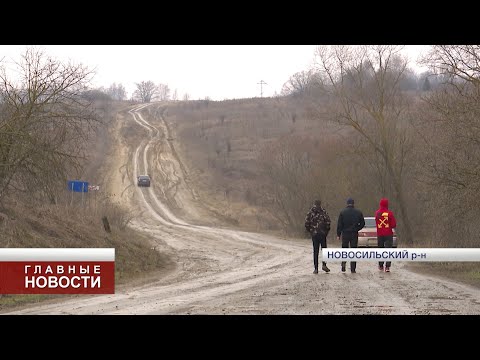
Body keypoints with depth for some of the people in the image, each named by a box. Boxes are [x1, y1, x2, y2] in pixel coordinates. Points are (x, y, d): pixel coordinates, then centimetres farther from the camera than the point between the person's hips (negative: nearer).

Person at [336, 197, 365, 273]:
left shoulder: (342, 212, -2)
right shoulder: (358, 212, 1)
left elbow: (339, 224, -3)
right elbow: (362, 223, 4)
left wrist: (338, 234, 2)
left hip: (345, 233, 0)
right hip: (354, 234, 0)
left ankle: (343, 265, -4)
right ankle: (353, 268, 2)